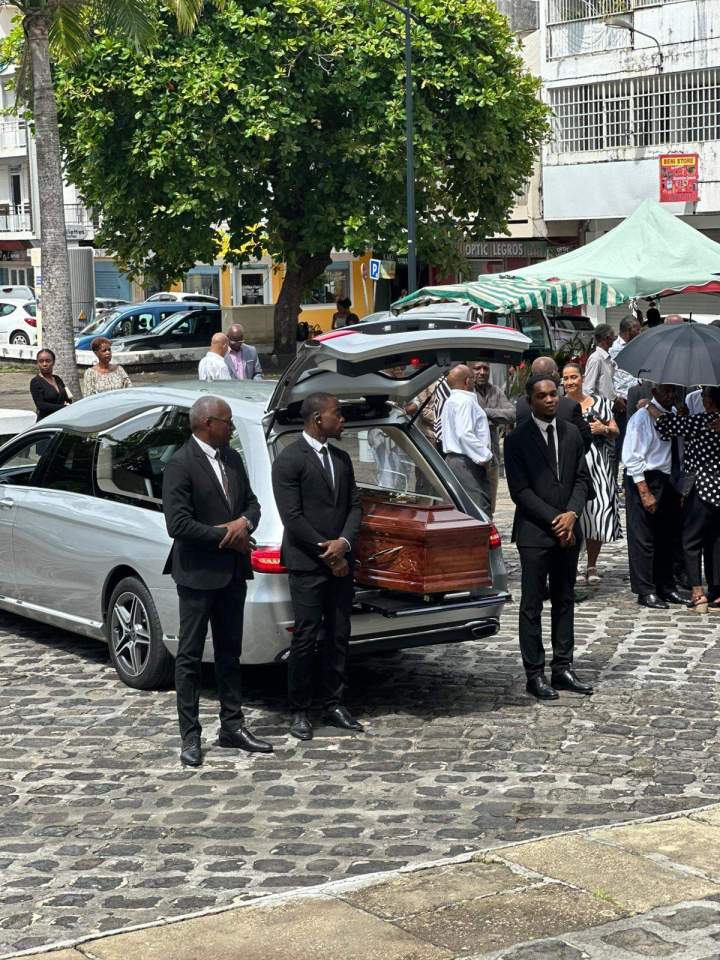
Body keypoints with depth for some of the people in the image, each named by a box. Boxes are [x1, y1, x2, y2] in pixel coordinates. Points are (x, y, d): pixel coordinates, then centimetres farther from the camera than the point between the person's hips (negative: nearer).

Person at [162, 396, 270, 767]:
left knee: (230, 653, 14)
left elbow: (251, 502, 15)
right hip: (198, 574, -8)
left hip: (232, 573, 8)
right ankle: (190, 737, 7)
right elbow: (178, 524, -22)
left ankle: (232, 727, 23)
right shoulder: (180, 465, -16)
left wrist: (245, 523, -9)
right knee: (190, 656, 2)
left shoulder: (232, 458, 8)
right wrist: (226, 536, -15)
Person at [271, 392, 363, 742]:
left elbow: (354, 505, 12)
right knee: (305, 639, -3)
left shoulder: (342, 459, 13)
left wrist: (344, 542, -7)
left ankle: (333, 704, 19)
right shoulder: (289, 460, -9)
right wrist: (328, 553, -11)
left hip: (339, 562, 6)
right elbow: (292, 517, -13)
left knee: (338, 637, 9)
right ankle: (299, 712, 6)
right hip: (307, 565, -6)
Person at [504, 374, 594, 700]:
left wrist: (572, 513, -8)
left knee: (565, 601, 10)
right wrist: (553, 521, -13)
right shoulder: (517, 439, -6)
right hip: (535, 531, -5)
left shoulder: (572, 434, 9)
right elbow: (520, 490, -9)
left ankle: (563, 668, 16)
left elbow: (582, 478, 9)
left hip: (568, 530, 5)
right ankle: (535, 674, 4)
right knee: (532, 605, 0)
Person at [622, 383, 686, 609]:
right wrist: (645, 493, -20)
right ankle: (646, 592, 5)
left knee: (669, 536, 14)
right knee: (643, 537, -2)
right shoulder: (642, 417, -11)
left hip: (670, 482, 7)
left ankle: (666, 587, 26)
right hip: (646, 481, -7)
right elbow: (632, 458, -15)